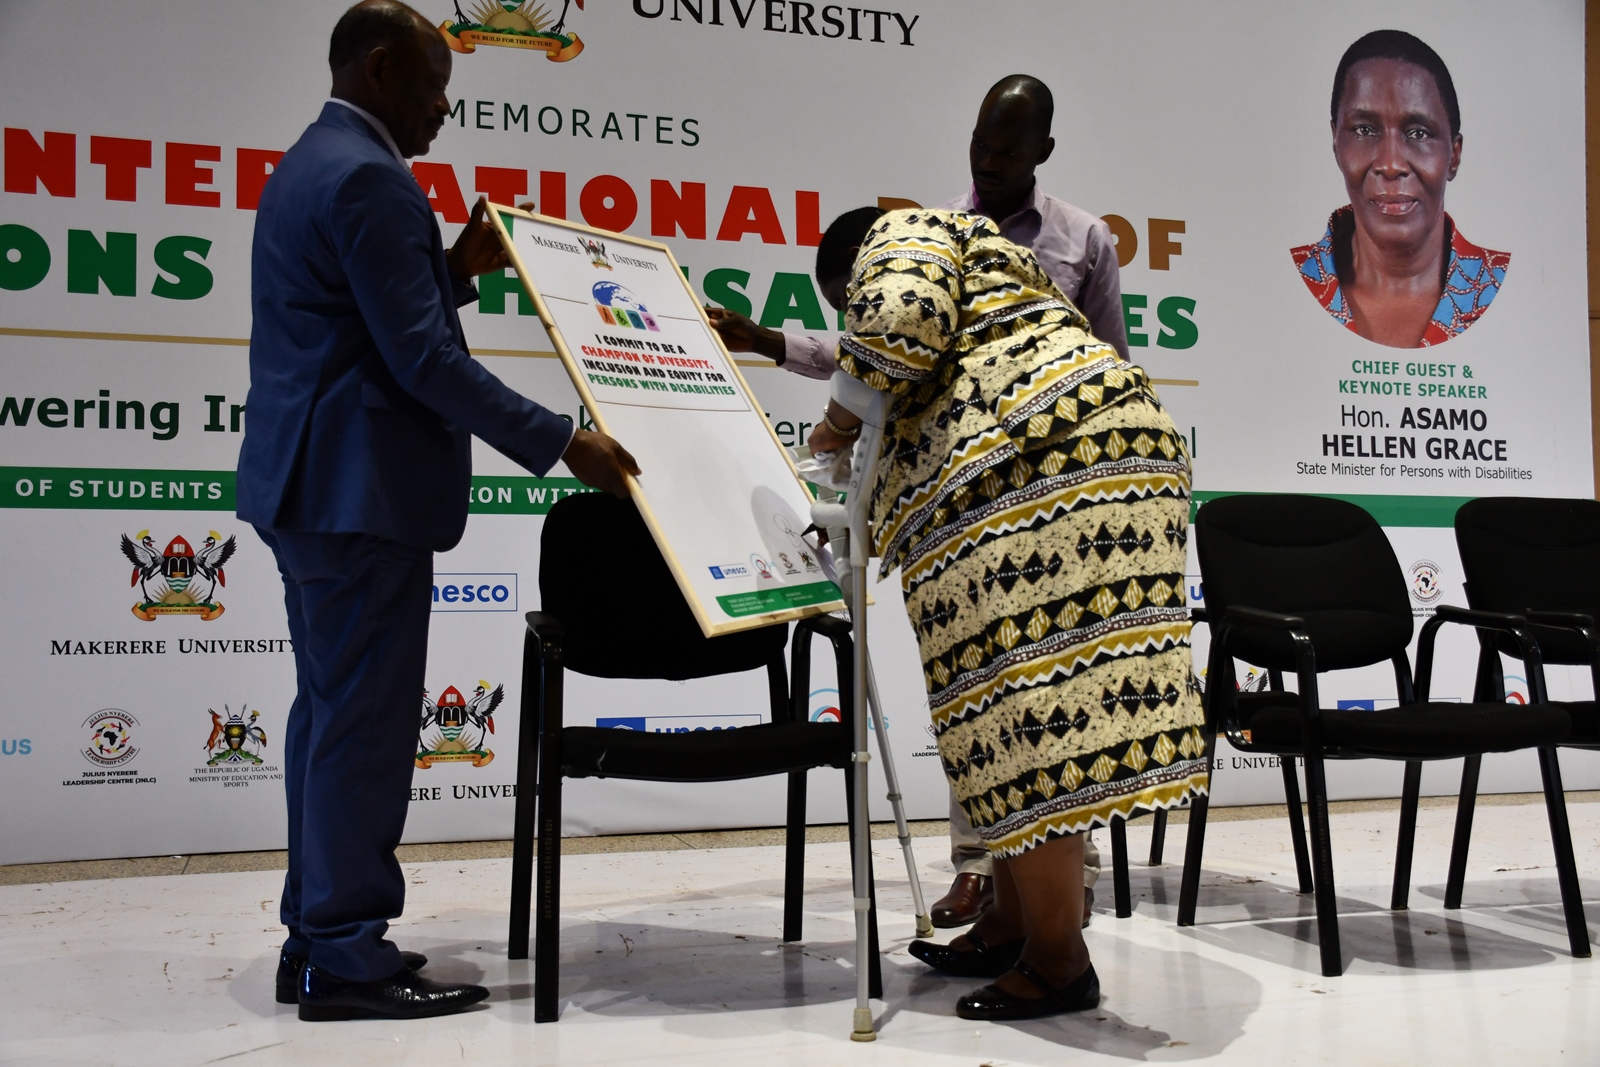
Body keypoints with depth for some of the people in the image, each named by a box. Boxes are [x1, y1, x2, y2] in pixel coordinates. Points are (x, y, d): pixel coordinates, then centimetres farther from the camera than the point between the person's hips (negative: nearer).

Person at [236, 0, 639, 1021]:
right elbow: (424, 359, -20)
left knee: (332, 708, 14)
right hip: (362, 487, -11)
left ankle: (318, 937, 22)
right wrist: (563, 442, -16)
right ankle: (348, 958, 3)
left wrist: (458, 270, 14)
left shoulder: (308, 164, 18)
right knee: (366, 717, -5)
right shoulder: (371, 178, -15)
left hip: (307, 481, 11)